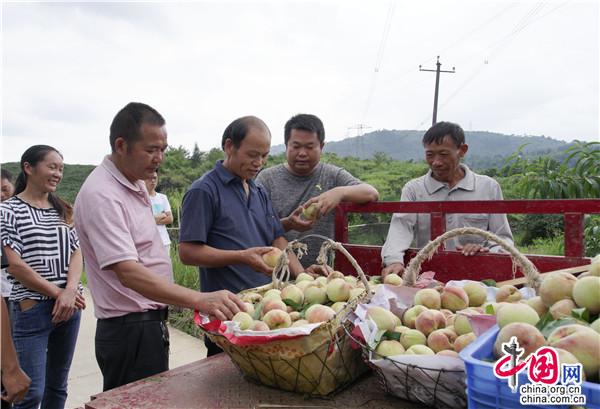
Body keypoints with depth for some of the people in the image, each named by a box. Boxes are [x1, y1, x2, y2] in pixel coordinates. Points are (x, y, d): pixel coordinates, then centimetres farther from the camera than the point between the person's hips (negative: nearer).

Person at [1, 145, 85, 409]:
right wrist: (57, 293, -11)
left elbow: (76, 253, 3)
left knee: (58, 386, 15)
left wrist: (70, 291, -13)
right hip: (32, 308, -5)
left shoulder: (63, 210, 10)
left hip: (70, 305, 5)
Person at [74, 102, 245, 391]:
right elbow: (128, 273, -32)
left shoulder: (135, 182, 8)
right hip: (130, 331, -9)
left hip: (150, 322, 9)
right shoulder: (101, 195, -22)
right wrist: (199, 300, -41)